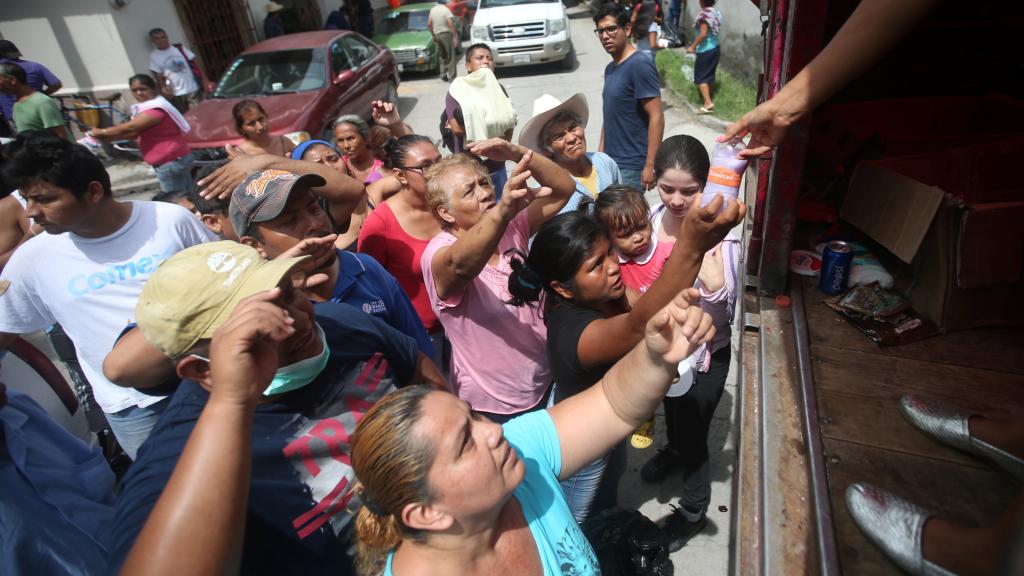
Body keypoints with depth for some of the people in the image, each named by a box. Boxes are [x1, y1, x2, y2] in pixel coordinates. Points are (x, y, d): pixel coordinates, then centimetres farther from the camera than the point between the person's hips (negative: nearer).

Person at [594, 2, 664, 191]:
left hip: (632, 166, -8)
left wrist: (650, 165, -20)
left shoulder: (640, 64, -14)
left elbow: (656, 117, -18)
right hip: (611, 162, 8)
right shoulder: (610, 68, 11)